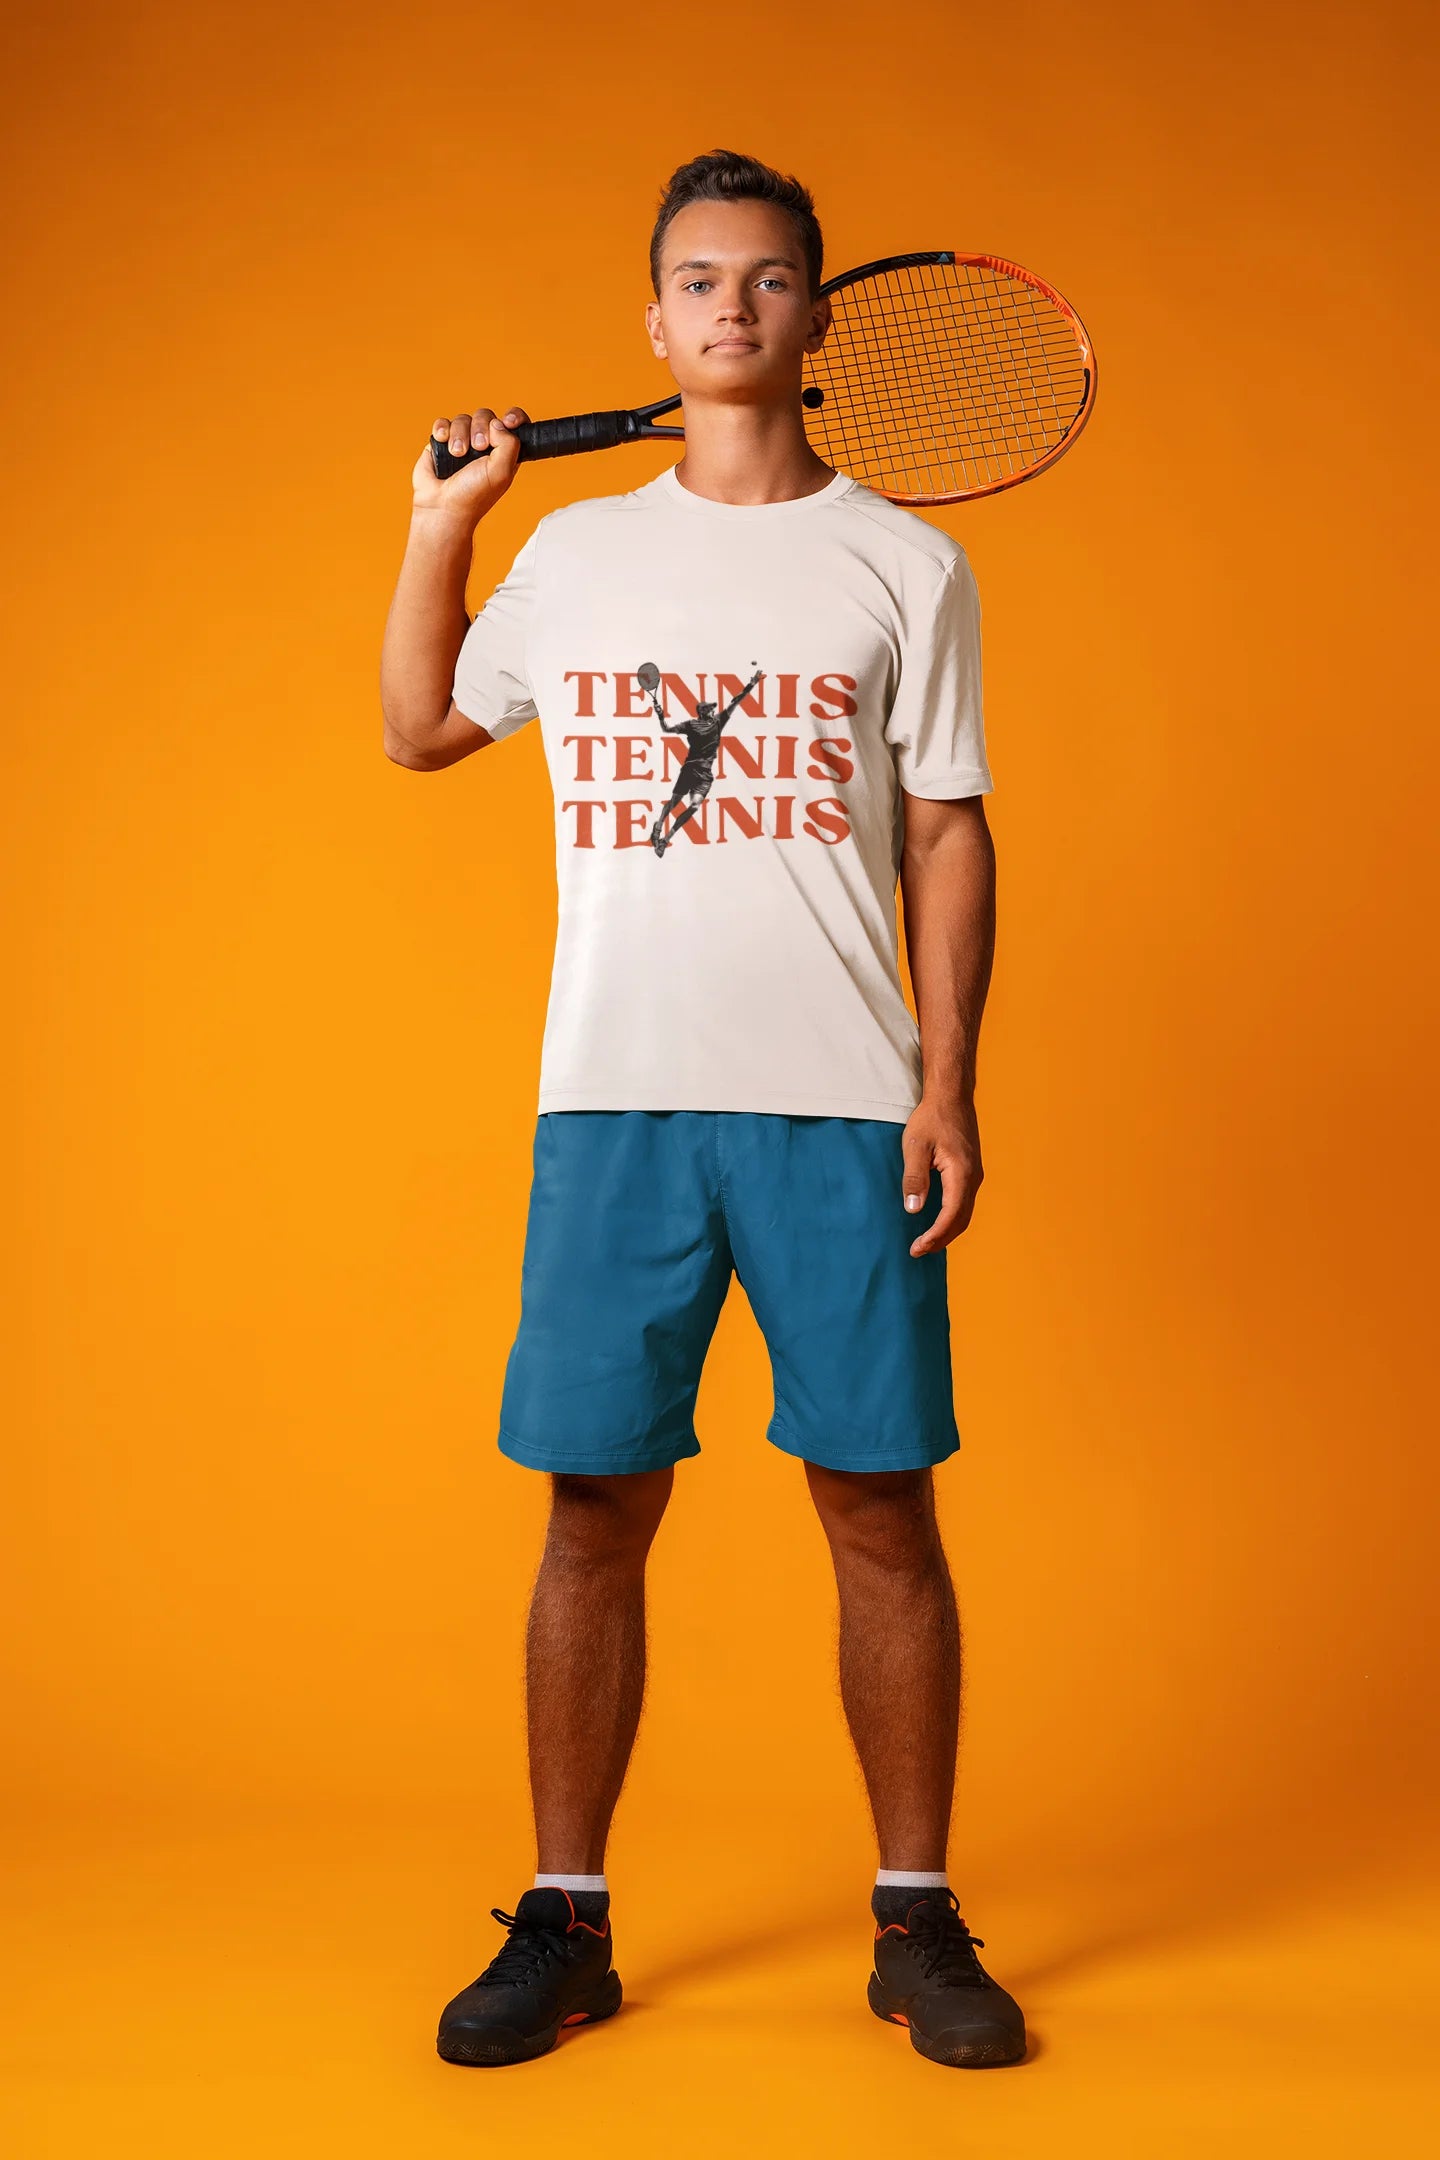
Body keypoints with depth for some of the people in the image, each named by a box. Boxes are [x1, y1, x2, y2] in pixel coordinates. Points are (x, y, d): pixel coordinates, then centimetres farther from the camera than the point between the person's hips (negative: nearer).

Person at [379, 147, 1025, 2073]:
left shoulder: (907, 566, 7)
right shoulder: (574, 555, 12)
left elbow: (949, 838, 4)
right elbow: (419, 729, 25)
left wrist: (950, 1087, -4)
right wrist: (439, 525, 14)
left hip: (843, 1110, -1)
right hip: (613, 1099, 2)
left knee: (880, 1508, 1)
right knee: (596, 1514, 4)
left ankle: (919, 1924, 16)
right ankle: (565, 1923, 17)